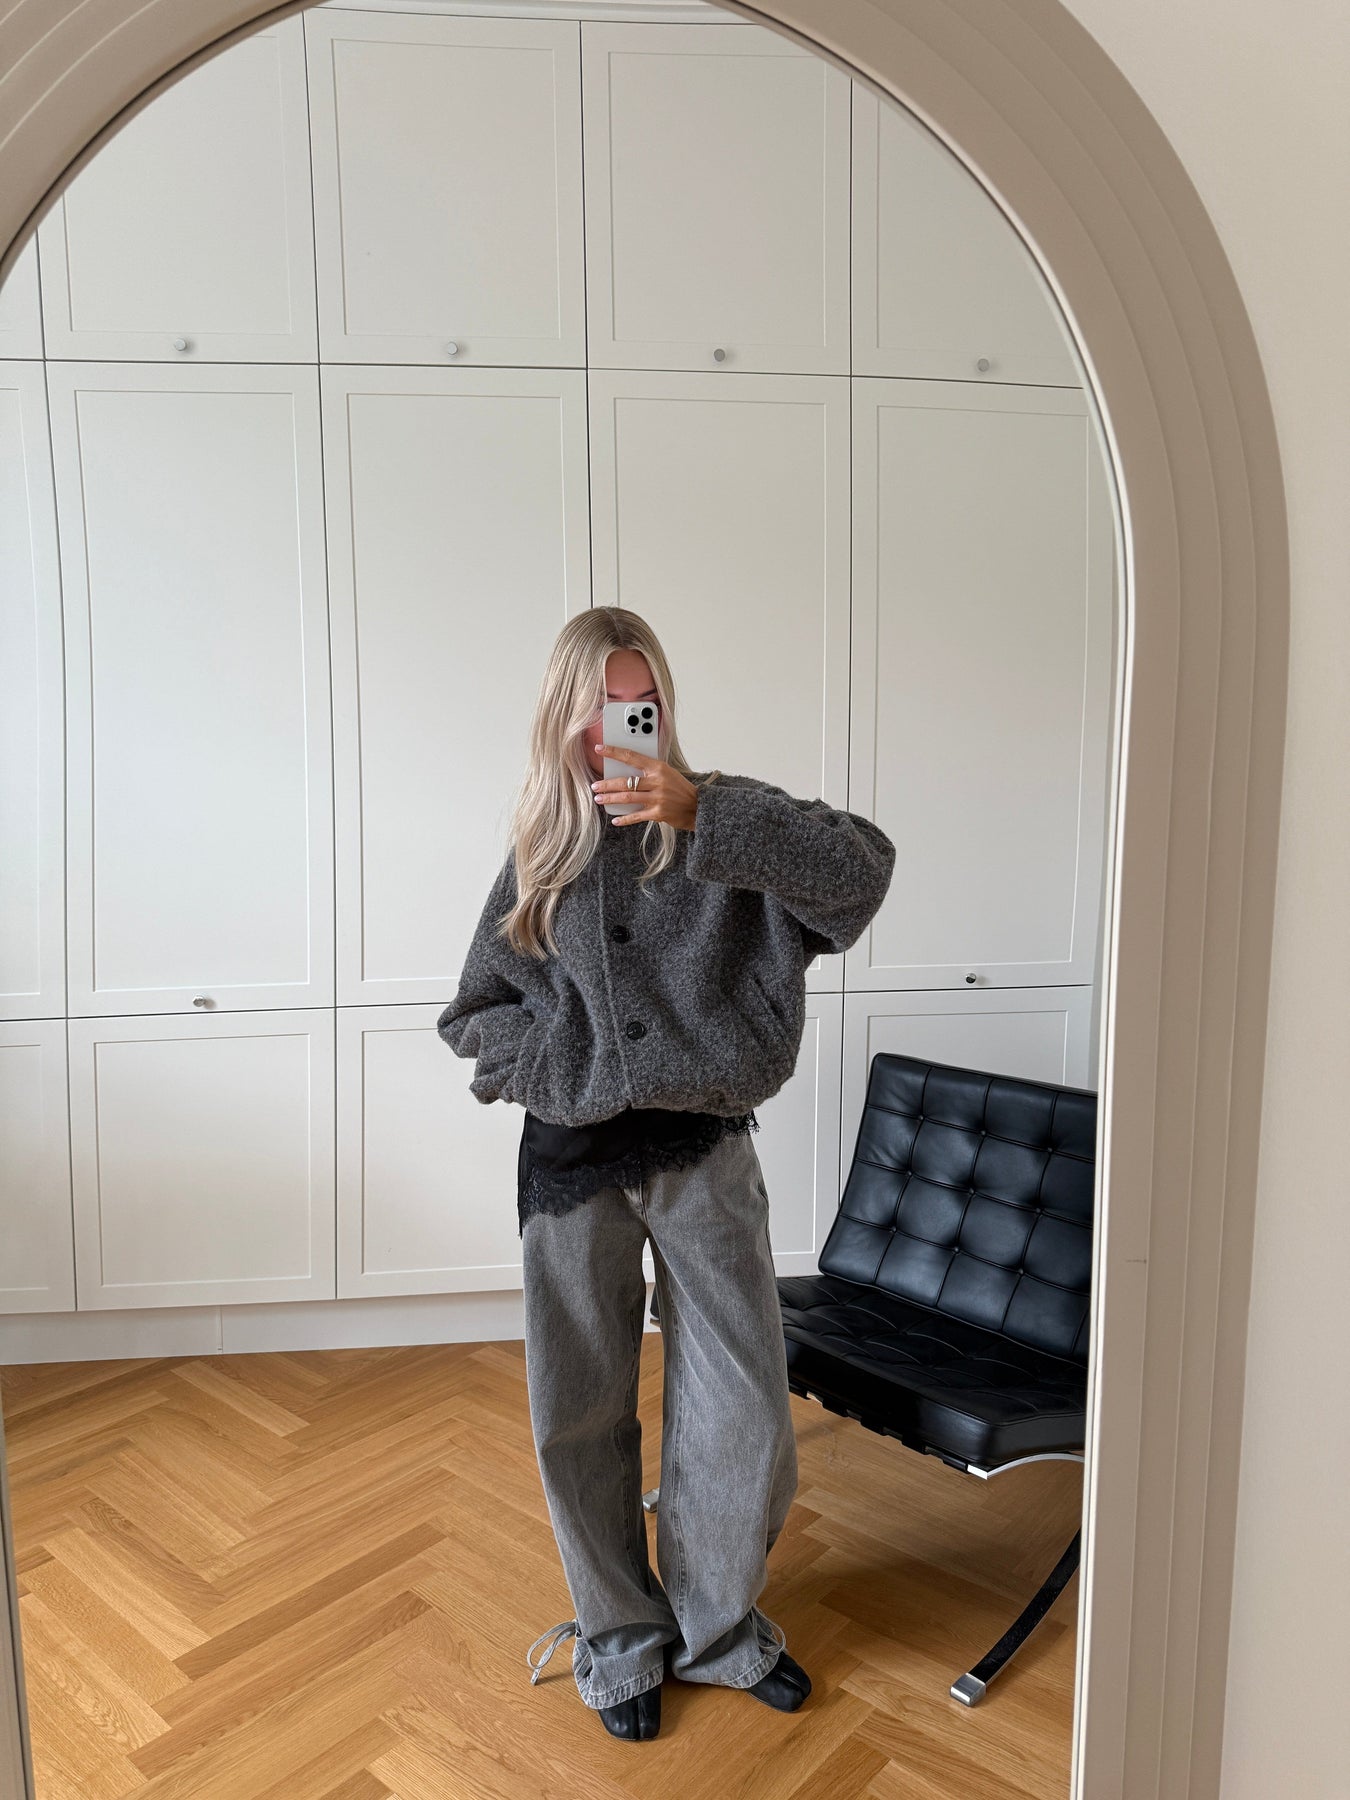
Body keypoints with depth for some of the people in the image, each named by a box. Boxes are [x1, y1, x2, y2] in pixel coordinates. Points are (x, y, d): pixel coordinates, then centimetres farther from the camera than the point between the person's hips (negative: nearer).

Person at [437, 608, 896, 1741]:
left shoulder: (722, 815, -2)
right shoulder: (541, 851, 5)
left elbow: (862, 867, -21)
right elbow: (476, 1013, 9)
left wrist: (703, 815, -32)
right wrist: (574, 1064, -8)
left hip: (704, 1152, -1)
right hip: (574, 1159, 2)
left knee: (745, 1411, 8)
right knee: (583, 1416, 12)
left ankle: (720, 1624, 37)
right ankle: (621, 1637, 38)